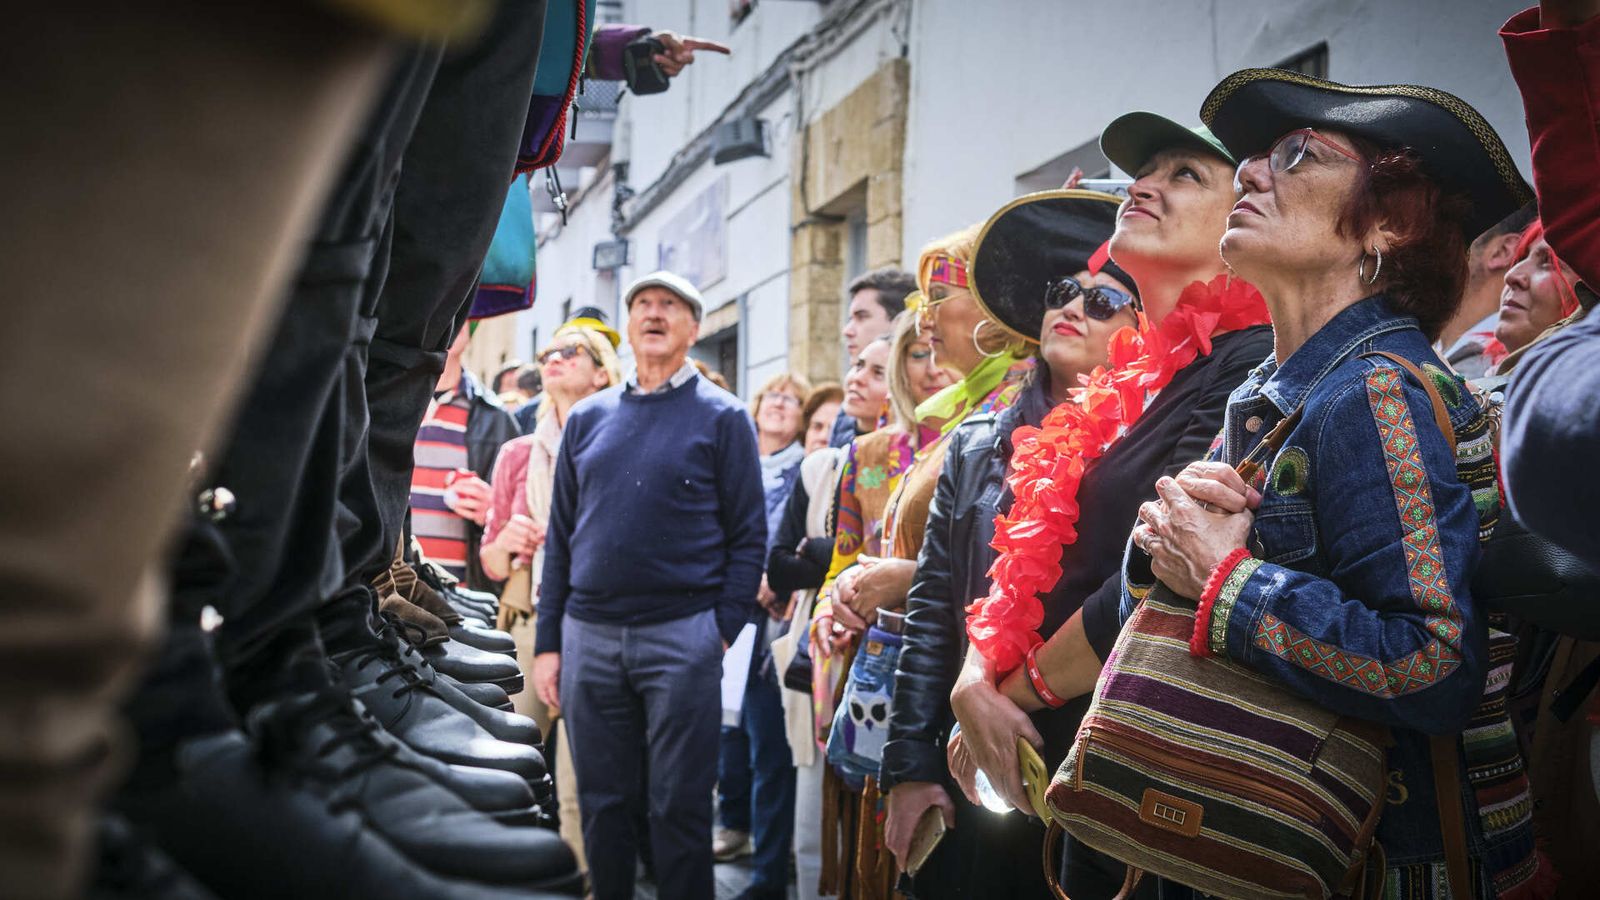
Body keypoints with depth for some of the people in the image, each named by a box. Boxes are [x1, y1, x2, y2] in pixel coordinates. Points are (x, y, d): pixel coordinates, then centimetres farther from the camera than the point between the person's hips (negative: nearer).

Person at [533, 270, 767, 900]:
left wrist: (724, 629, -11)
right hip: (588, 635, 4)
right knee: (603, 802, 11)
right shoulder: (587, 418, 12)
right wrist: (547, 641, 7)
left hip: (682, 634, -3)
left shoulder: (721, 417, 2)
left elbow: (748, 535, -2)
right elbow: (560, 535, 12)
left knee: (679, 806, 3)